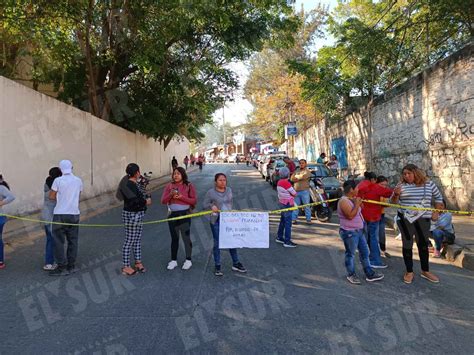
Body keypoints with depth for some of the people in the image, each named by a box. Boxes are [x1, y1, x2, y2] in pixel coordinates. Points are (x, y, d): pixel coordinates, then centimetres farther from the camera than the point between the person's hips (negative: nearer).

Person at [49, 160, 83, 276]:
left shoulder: (58, 180, -8)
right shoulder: (78, 181, 4)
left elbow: (51, 196, -3)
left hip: (60, 214, -4)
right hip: (74, 214, 4)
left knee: (59, 241, 5)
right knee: (72, 241, 11)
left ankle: (62, 267, 6)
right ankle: (71, 266, 16)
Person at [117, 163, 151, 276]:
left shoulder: (134, 183, 10)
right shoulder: (128, 184, -19)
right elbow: (133, 201, -26)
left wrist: (146, 198, -1)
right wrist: (145, 202, -14)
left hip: (138, 214, 10)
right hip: (131, 215, -10)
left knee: (137, 239, 16)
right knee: (129, 241, -1)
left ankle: (138, 262, 27)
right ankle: (125, 267, 10)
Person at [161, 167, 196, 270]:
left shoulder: (189, 186, -2)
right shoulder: (169, 186, 5)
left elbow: (194, 200, -7)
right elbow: (163, 201, 0)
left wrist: (181, 197, -18)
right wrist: (171, 194, -18)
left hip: (185, 214, -3)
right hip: (172, 214, 3)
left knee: (186, 237, 2)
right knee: (174, 238, 13)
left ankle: (188, 260, 17)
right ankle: (173, 260, 24)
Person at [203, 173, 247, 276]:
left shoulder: (229, 190, 7)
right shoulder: (211, 192, -6)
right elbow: (204, 205, -4)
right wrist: (211, 206, -22)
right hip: (216, 221, -3)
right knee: (217, 243, 6)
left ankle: (236, 264, 25)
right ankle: (217, 266, 18)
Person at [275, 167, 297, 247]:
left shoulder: (279, 182, 6)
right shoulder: (286, 183, -21)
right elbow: (294, 193, -16)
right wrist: (294, 193, 6)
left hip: (282, 203, 9)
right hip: (287, 204, -9)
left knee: (282, 221, 20)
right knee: (288, 223, -5)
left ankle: (279, 237, 30)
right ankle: (287, 241, -3)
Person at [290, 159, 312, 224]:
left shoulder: (307, 171, 2)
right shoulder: (296, 171, 18)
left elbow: (304, 176, -19)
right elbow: (292, 178, 4)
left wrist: (296, 177, -3)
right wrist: (300, 177, -8)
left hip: (304, 191, -4)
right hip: (296, 191, 4)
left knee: (307, 206, 1)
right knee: (295, 205, 6)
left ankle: (308, 219, 7)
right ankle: (294, 219, 11)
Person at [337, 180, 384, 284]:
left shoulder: (352, 199, 9)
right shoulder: (343, 201, -21)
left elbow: (359, 209, 21)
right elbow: (350, 216, -28)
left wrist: (359, 203, 5)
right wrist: (357, 204, -22)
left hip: (359, 230, 10)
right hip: (349, 232, -10)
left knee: (364, 252, 16)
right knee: (350, 254, 5)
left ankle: (370, 274, 27)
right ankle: (351, 275, 22)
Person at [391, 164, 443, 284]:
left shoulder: (429, 184, 1)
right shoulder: (401, 185, -1)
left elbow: (438, 197, 13)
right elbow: (394, 202, 1)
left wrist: (436, 212, 5)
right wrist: (396, 194, -19)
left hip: (423, 219, 1)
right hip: (405, 219, -1)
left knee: (423, 245, 11)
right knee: (407, 245, 5)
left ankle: (425, 271, 25)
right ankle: (409, 272, 15)